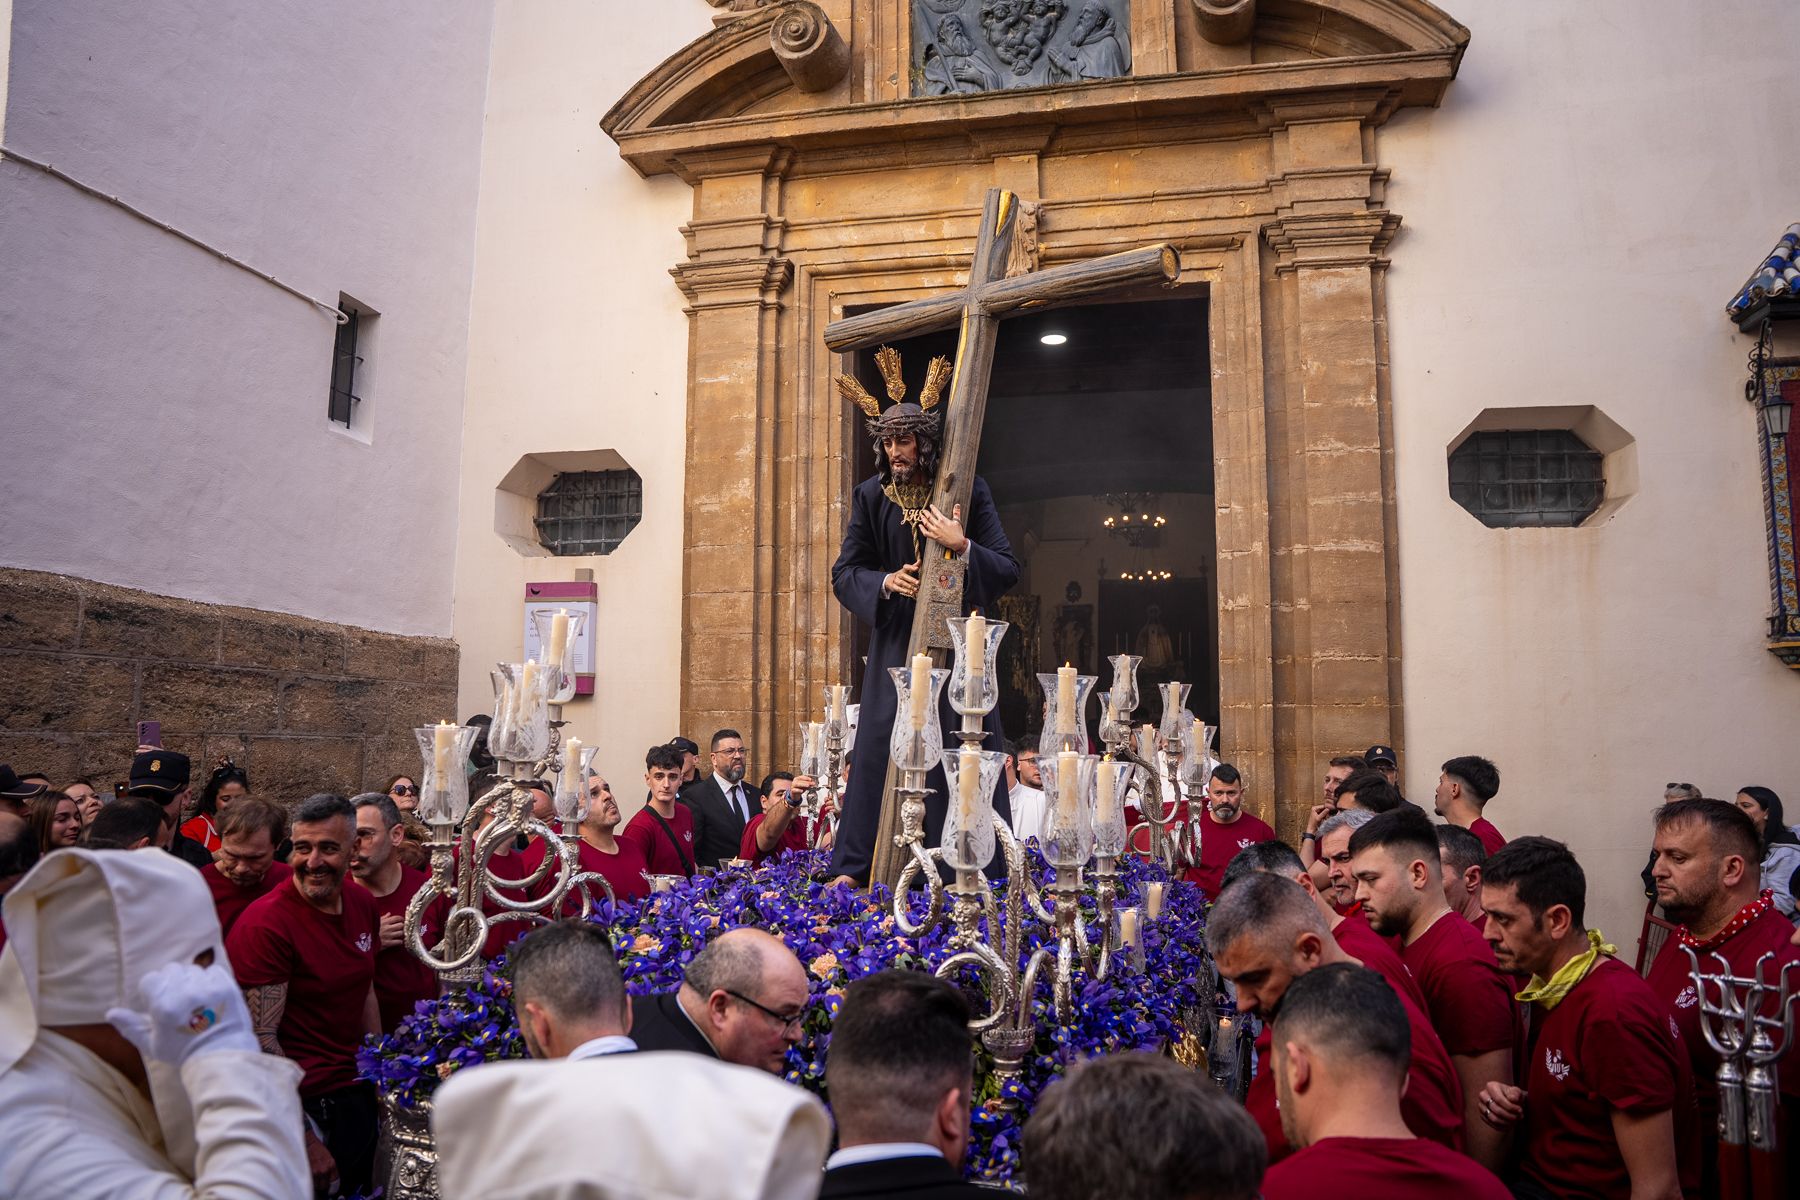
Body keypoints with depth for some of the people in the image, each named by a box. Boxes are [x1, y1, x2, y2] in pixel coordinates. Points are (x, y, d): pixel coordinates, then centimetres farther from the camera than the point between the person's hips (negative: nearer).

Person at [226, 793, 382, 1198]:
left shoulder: (362, 902, 1)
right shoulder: (264, 923, -20)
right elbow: (259, 1040, -20)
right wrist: (306, 1138, -19)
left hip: (358, 1095, 7)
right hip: (302, 1106, -7)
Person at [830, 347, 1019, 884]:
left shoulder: (968, 492, -4)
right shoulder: (871, 496, 1)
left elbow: (1009, 568, -5)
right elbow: (844, 572, 5)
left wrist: (962, 547, -23)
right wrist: (885, 581, -16)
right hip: (896, 642, 1)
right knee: (879, 748, -1)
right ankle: (853, 866, 7)